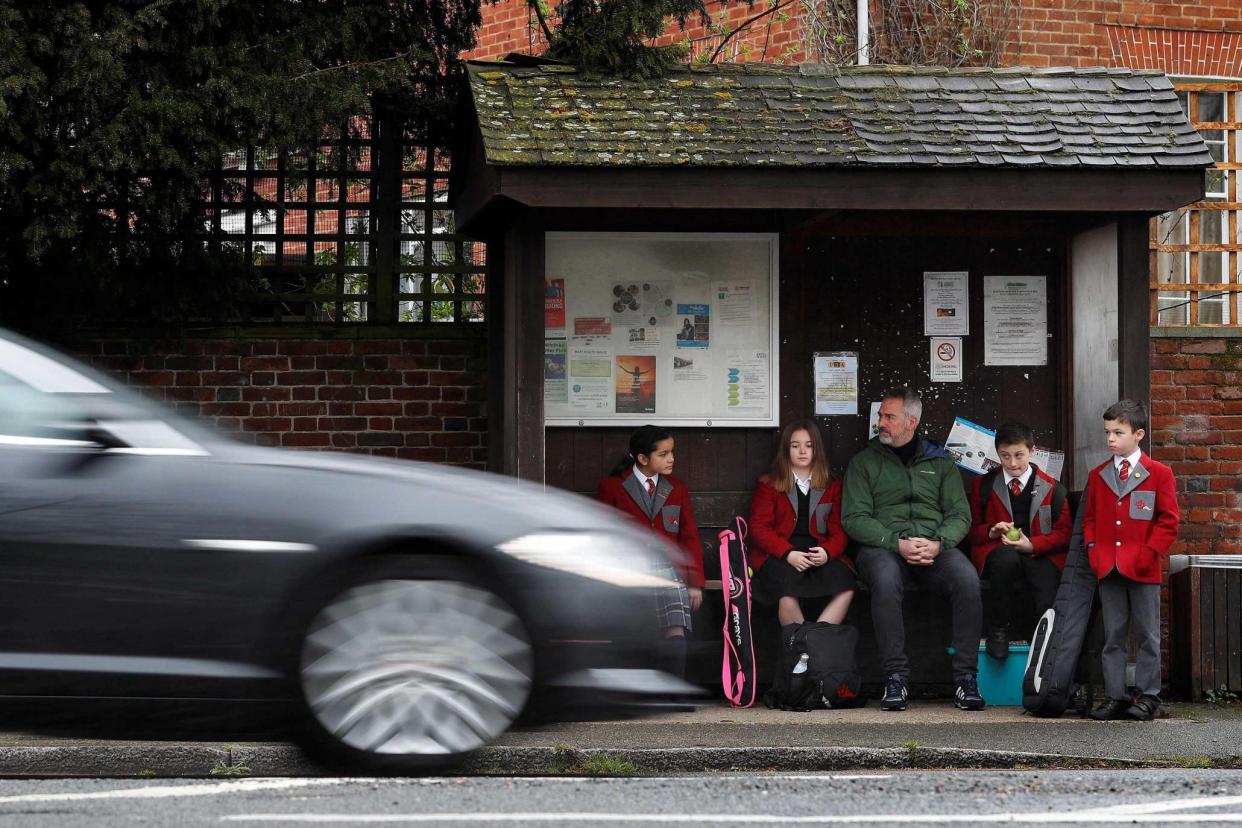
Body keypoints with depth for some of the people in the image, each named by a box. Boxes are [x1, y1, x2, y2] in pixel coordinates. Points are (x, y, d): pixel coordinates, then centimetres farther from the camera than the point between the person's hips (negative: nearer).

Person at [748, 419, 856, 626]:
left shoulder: (832, 486, 17)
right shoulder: (769, 485, 12)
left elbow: (839, 530, 11)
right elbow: (759, 528, 2)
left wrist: (827, 552, -13)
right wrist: (788, 554, -16)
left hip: (818, 553, 2)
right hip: (778, 554, -2)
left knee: (845, 587, -30)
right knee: (788, 593, -36)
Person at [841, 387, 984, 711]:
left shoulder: (939, 462, 18)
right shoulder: (864, 462, 13)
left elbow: (960, 514, 10)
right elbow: (854, 518, 2)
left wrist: (938, 543, -12)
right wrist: (897, 543, -14)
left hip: (935, 546, 2)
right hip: (882, 546, -1)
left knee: (967, 579, -31)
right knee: (886, 581, -38)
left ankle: (966, 678, -26)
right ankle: (896, 678, -32)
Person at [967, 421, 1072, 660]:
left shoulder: (1052, 488, 10)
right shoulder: (983, 485, 13)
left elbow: (1064, 533, 8)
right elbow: (972, 529, 18)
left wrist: (1032, 544, -10)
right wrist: (991, 532, -7)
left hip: (1039, 554, 0)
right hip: (997, 551, 0)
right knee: (1007, 558, -40)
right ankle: (998, 630, -23)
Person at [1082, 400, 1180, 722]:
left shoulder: (1159, 474, -1)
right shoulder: (1097, 475, 11)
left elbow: (1169, 520, -3)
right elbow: (1089, 519, 16)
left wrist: (1148, 553, -11)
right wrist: (1094, 551, 1)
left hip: (1143, 571, -4)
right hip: (1108, 570, 4)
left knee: (1147, 637, 2)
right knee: (1112, 637, 6)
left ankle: (1147, 697, 8)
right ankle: (1116, 697, 10)